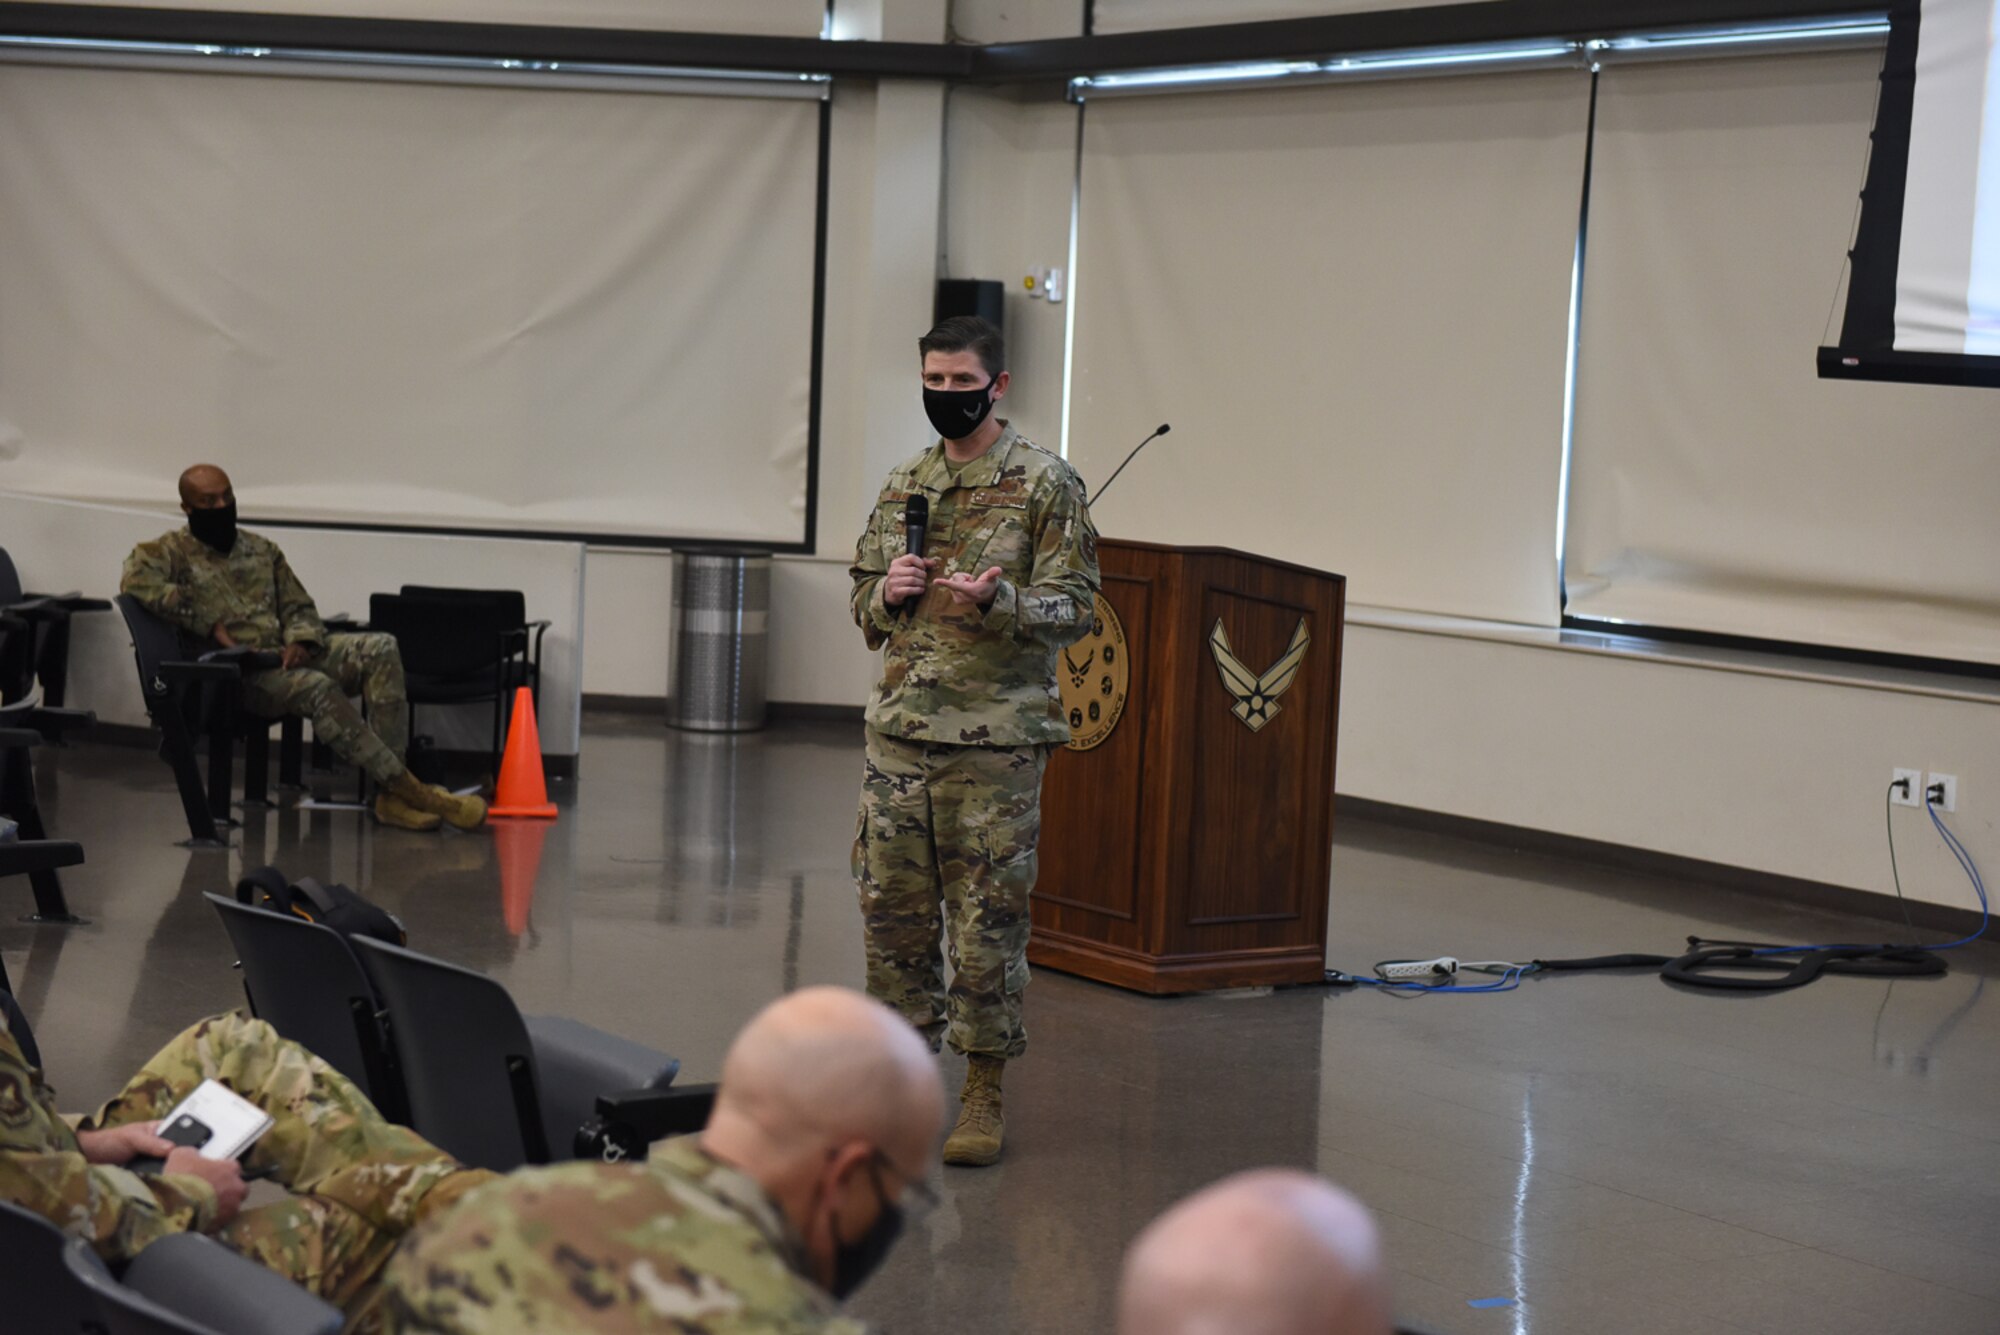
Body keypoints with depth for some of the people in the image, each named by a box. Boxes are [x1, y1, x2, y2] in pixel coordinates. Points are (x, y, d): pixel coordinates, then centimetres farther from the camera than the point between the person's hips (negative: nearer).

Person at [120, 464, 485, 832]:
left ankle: (390, 796, -28)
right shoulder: (169, 553, 5)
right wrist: (211, 625, -20)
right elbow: (135, 581, -17)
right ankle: (407, 788, -34)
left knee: (381, 648, -18)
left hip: (289, 656, 6)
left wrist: (300, 641, -6)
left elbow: (299, 606, 20)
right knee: (318, 687, -36)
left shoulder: (262, 549, 22)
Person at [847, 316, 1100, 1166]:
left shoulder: (1045, 486, -3)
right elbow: (861, 597, 22)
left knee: (987, 921, -1)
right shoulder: (902, 487, 14)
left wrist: (996, 601, -24)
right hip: (898, 731, 5)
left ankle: (984, 1093, 9)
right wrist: (887, 593, -2)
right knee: (892, 909, 9)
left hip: (994, 739, -5)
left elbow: (1075, 607, -6)